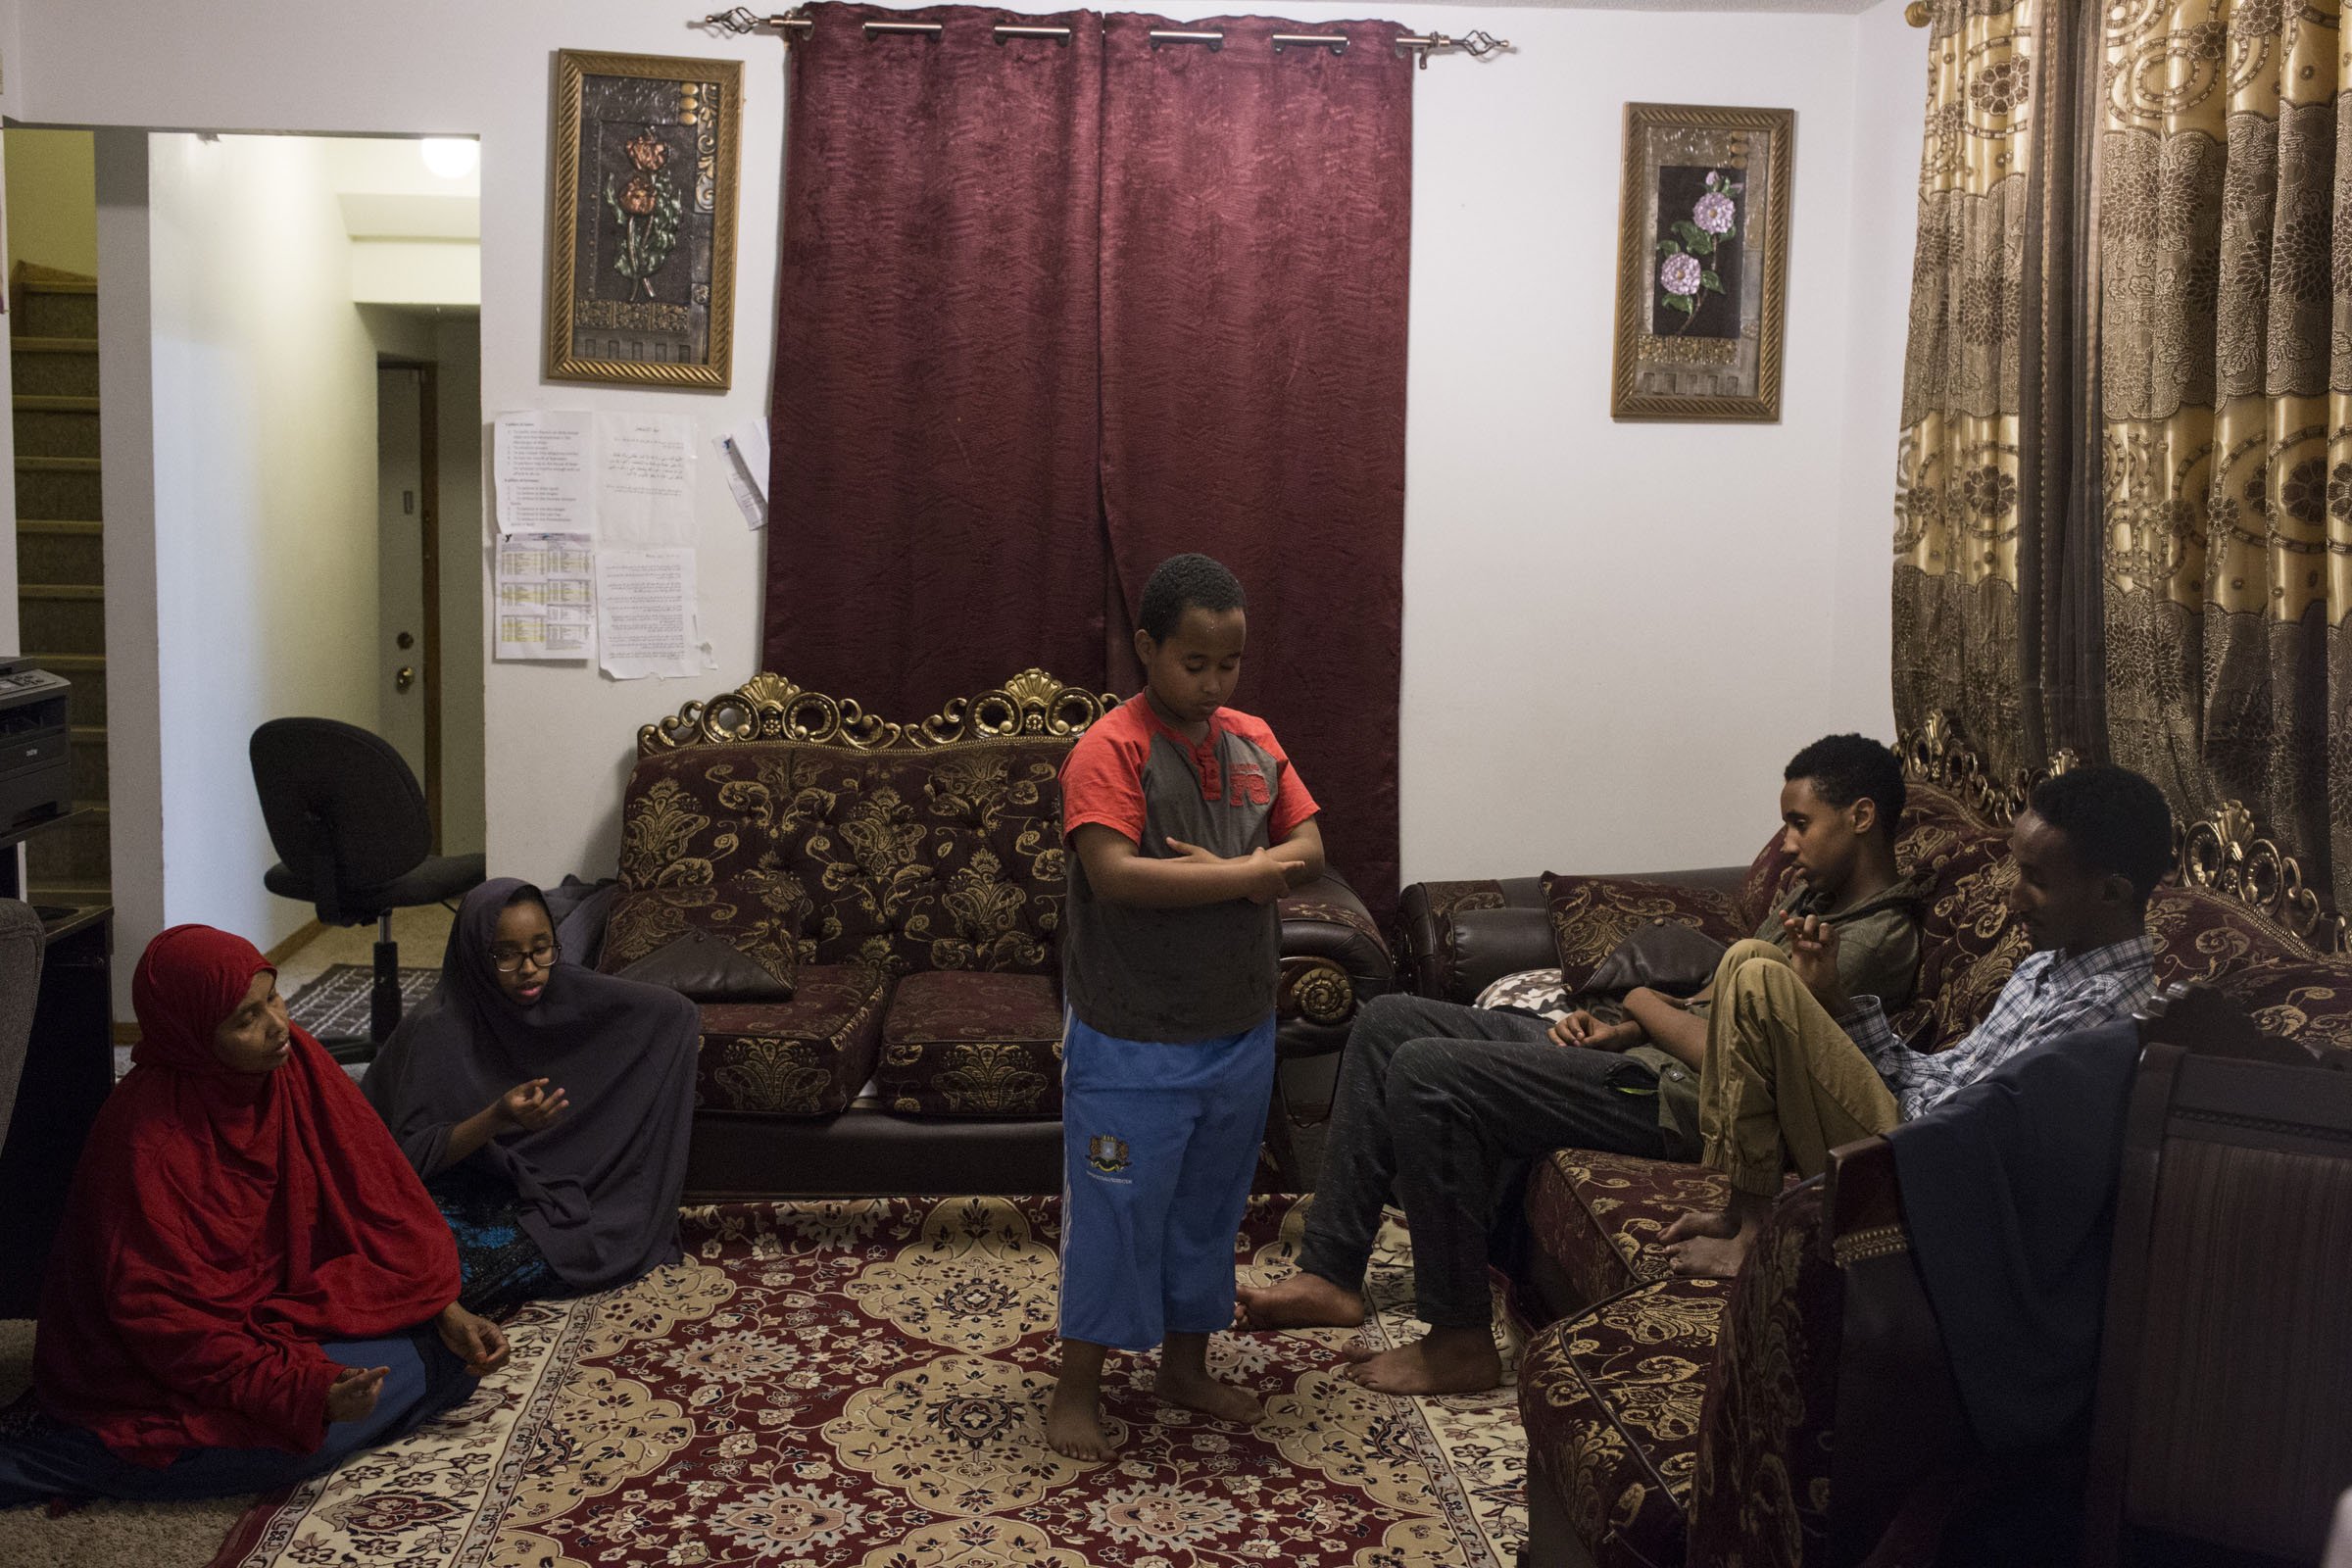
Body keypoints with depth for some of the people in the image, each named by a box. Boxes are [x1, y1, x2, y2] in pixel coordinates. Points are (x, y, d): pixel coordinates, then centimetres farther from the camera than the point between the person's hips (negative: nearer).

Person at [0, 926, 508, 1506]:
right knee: (301, 1432, -29)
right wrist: (304, 1389, -32)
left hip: (286, 1302, 7)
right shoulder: (144, 1136, -25)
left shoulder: (296, 1064, -8)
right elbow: (164, 1312, -25)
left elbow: (375, 1195, -2)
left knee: (450, 1354, -5)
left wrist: (444, 1308, -9)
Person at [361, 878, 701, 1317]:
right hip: (467, 1192, -3)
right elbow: (415, 1154, -23)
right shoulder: (436, 1031, -20)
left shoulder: (570, 995, -8)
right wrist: (497, 1117, -36)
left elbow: (673, 1011, 5)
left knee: (629, 1241, -21)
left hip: (554, 1178, 4)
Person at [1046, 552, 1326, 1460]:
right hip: (1132, 1044, -6)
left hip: (1241, 1034, 6)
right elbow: (1114, 875, -27)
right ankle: (1078, 1388, 22)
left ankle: (1186, 1365, 37)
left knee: (1208, 1205, 19)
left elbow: (1308, 848, 3)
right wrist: (1246, 874, -20)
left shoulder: (1254, 742, 5)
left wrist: (1219, 871, -16)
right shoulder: (1110, 750, -16)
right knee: (1114, 1211, 6)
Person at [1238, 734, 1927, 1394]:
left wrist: (1646, 1003, -4)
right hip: (1636, 1057, 11)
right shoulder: (1812, 892, 18)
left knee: (1425, 1073, -25)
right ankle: (1331, 1277, 5)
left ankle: (1459, 1340, -13)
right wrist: (1617, 1032, 6)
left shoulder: (1875, 939, -14)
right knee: (1387, 1021, 4)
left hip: (1674, 1098, -11)